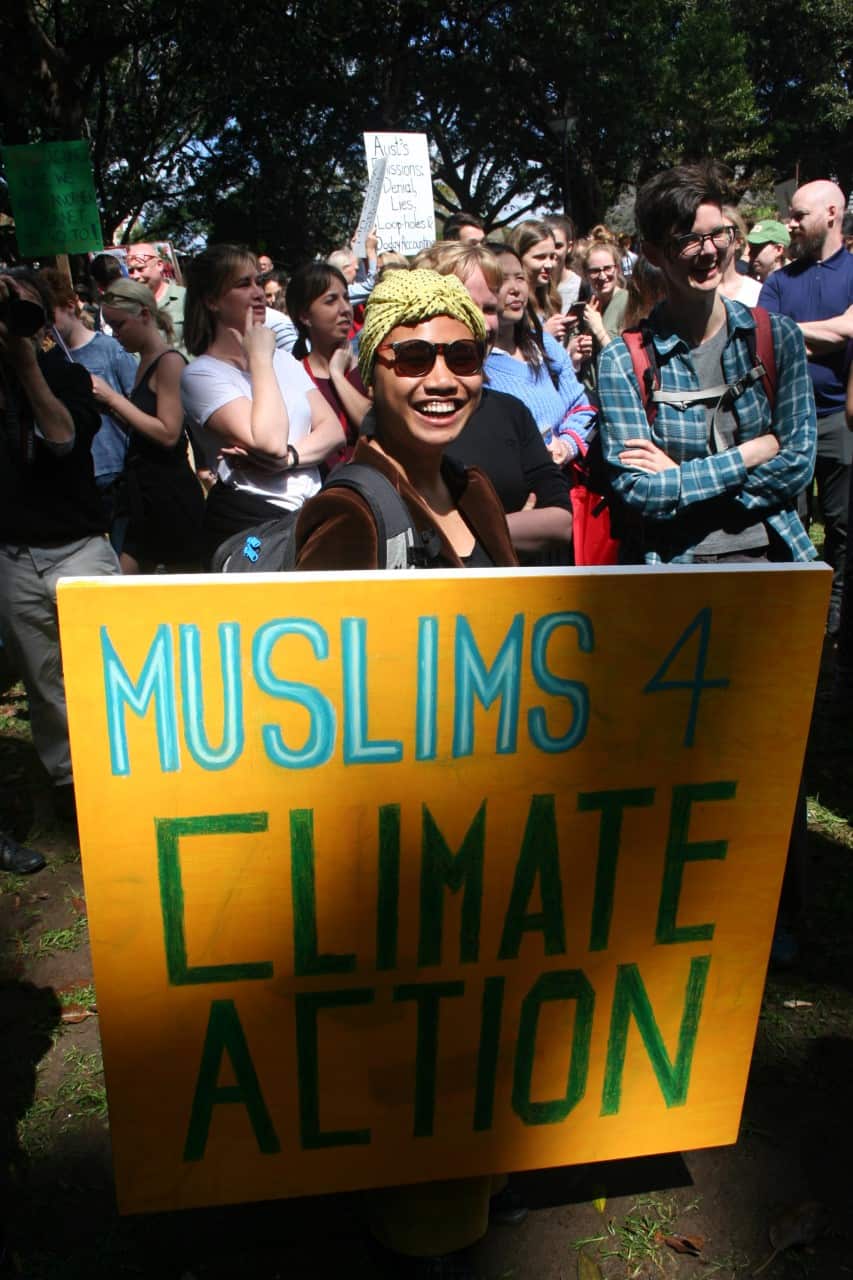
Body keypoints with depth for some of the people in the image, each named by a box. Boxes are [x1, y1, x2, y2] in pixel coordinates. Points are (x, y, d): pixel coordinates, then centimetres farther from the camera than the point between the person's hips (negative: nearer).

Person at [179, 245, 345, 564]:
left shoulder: (282, 358, 15)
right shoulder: (201, 374, -6)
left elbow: (333, 430, 5)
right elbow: (270, 442, -20)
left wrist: (289, 457, -15)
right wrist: (260, 358, -10)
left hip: (310, 512, 6)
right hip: (247, 522, -6)